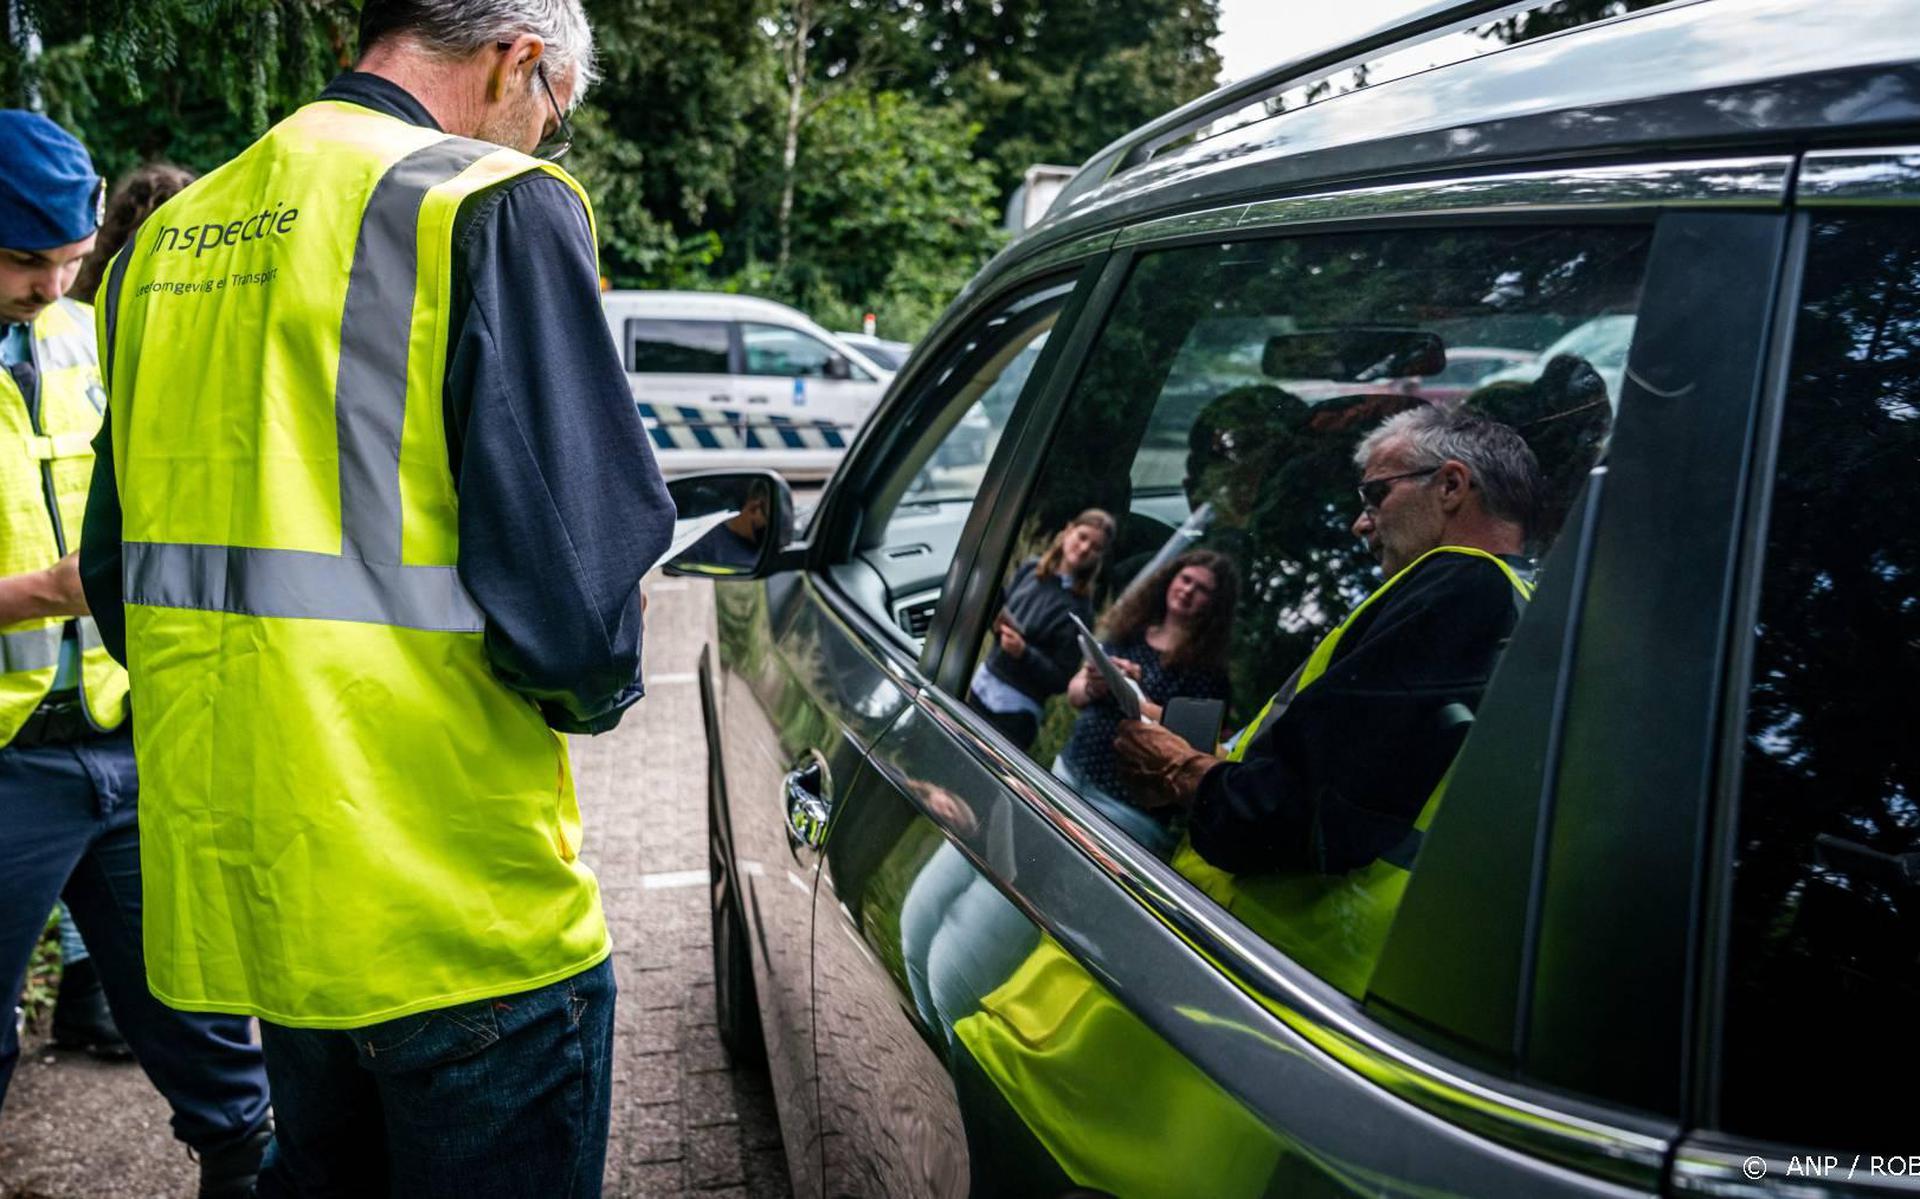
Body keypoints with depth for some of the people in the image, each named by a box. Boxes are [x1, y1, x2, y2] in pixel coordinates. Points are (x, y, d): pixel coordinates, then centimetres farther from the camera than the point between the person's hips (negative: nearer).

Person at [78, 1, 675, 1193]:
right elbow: (572, 589, -21)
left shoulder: (171, 236, 12)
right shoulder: (497, 207, -12)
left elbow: (118, 580, 17)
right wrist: (594, 686, -1)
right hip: (457, 918, -7)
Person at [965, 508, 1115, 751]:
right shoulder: (1030, 569, 2)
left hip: (1017, 708, -5)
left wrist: (1023, 652, -25)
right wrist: (995, 620, -6)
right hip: (983, 683, 5)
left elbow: (1061, 680, -12)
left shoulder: (1079, 608, -12)